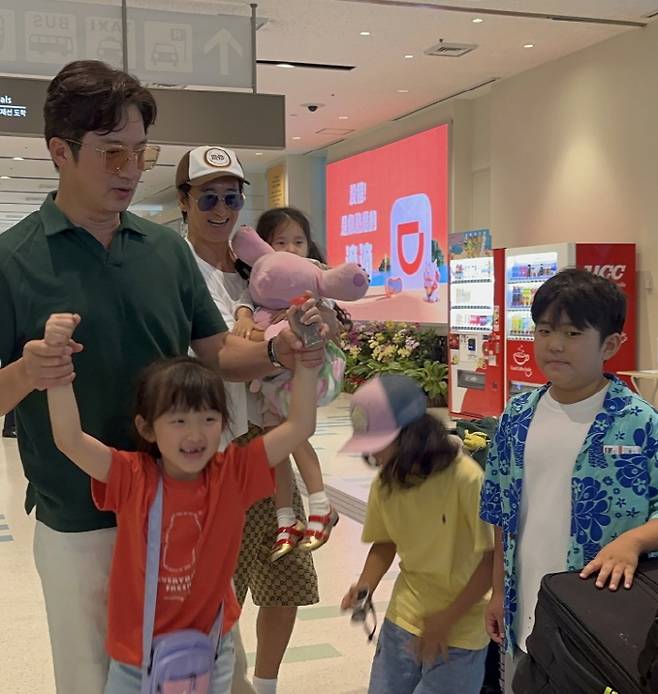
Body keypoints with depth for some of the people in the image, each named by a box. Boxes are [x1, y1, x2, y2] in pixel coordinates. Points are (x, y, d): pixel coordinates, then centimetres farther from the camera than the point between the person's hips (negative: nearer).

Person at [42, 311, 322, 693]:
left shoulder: (234, 472, -10)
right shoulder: (131, 477, -13)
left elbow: (300, 426, -13)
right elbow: (69, 440, -24)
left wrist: (305, 355, -21)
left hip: (210, 647, 1)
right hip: (136, 651, -1)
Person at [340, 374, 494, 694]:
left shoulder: (466, 479, -22)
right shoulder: (385, 482, -3)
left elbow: (492, 558, -17)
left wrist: (445, 620, -15)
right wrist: (365, 587, -6)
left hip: (459, 633, -5)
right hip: (402, 621, 5)